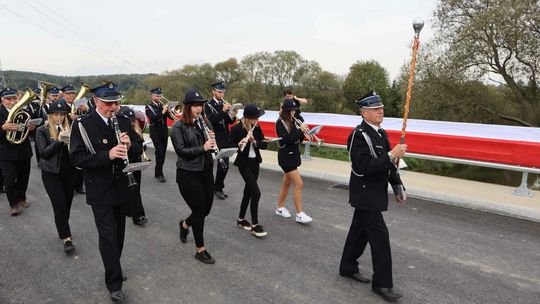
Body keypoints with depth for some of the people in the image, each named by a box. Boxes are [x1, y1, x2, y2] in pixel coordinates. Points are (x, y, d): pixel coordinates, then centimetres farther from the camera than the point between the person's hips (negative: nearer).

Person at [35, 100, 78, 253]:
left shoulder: (69, 129, 5)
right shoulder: (42, 131, -1)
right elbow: (44, 152, -10)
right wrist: (59, 140, -21)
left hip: (69, 172, 3)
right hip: (51, 173, -3)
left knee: (66, 205, 12)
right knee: (60, 205, -7)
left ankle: (63, 230, 32)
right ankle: (66, 238, 0)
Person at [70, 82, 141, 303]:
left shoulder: (124, 122, 2)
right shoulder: (82, 125, -11)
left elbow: (138, 149, 6)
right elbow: (76, 158, -17)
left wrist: (129, 145, -17)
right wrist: (107, 155, -31)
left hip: (121, 187, 5)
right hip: (100, 191, -5)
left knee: (118, 232, 17)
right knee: (108, 235, -3)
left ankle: (113, 269, 39)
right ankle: (114, 283, 10)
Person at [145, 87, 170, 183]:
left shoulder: (162, 105, 12)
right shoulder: (149, 107, -2)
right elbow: (153, 118, -18)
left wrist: (168, 110, -12)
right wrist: (163, 112, -25)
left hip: (165, 133, 5)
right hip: (156, 133, -5)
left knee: (162, 153, 8)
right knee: (159, 152, -13)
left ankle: (157, 172, 20)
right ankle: (159, 174, -8)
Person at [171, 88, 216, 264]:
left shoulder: (204, 123, 10)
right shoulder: (178, 127, -9)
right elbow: (181, 151, -17)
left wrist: (212, 142, -8)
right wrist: (202, 147, -26)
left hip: (206, 171, 7)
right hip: (188, 174, -6)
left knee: (206, 209, 13)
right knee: (199, 210, -1)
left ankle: (184, 225, 46)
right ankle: (200, 250, 17)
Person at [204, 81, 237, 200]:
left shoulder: (224, 103, 12)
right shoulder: (208, 105, -5)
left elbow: (230, 121, 12)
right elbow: (211, 121, -19)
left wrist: (233, 115, -10)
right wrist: (223, 110, -26)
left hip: (226, 138, 6)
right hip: (217, 139, -6)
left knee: (223, 164, 10)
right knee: (224, 165, -11)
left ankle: (218, 187, 24)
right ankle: (218, 187, 6)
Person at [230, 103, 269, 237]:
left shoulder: (256, 127, 2)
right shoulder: (236, 128, -15)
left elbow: (264, 144, 1)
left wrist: (255, 141, -18)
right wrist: (239, 145, -30)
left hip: (255, 162, 7)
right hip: (244, 164, -6)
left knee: (248, 191, 14)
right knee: (256, 192, -12)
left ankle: (241, 219, 30)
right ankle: (255, 226, -1)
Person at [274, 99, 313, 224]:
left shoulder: (292, 122, 9)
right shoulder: (280, 123, -11)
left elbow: (298, 139, 8)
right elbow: (286, 139, -23)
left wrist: (302, 131, -10)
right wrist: (300, 130, -22)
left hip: (294, 155, 8)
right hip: (286, 156, -8)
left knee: (287, 183, 16)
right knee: (299, 184, -11)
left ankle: (280, 208, 30)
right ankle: (300, 214, -6)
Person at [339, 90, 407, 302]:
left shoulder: (381, 133, 9)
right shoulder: (359, 135, -19)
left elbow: (388, 164, 14)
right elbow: (364, 167, -27)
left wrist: (397, 187, 11)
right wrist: (391, 155, -27)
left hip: (374, 194, 9)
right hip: (365, 195, -9)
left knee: (360, 231, 18)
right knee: (380, 236, -4)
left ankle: (348, 267, 34)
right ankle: (382, 283, 9)